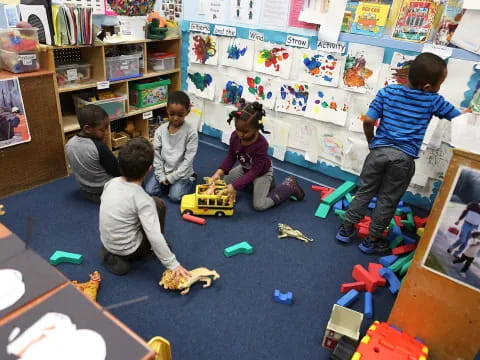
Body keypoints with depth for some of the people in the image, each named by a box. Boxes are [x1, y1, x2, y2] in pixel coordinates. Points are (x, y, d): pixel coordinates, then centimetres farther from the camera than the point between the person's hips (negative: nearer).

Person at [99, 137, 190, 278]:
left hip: (107, 242, 6)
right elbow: (155, 236, -30)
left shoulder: (111, 182, -8)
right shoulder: (143, 199, -27)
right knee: (158, 204, 2)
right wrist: (173, 264, -24)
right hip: (127, 250, -6)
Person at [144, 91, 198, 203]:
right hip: (163, 171, 4)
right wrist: (161, 176, -10)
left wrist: (171, 177, -15)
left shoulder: (191, 132, -15)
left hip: (182, 173, -3)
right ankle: (167, 184, 15)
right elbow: (156, 155, -2)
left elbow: (188, 159, -15)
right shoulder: (160, 130, -4)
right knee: (150, 191, -12)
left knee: (175, 196, -18)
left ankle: (189, 182, 11)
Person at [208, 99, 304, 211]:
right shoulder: (235, 136, -24)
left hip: (262, 172, -6)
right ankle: (252, 184, 22)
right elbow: (231, 156, -9)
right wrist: (219, 172, -26)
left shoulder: (261, 144, -40)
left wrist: (235, 186, -43)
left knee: (259, 205, -13)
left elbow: (255, 171, -36)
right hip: (245, 168, 6)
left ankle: (289, 185, 4)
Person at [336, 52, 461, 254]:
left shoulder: (387, 92, 1)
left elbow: (368, 121, -3)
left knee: (365, 191, 16)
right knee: (388, 200, 10)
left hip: (379, 150, 2)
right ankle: (372, 240, 22)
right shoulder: (433, 100, -2)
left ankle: (346, 229, 26)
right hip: (404, 157, -2)